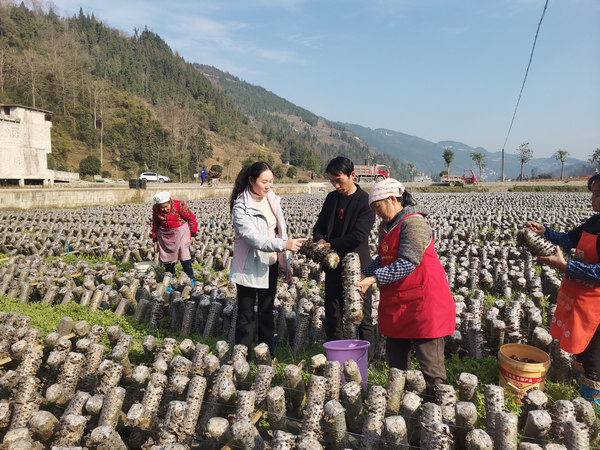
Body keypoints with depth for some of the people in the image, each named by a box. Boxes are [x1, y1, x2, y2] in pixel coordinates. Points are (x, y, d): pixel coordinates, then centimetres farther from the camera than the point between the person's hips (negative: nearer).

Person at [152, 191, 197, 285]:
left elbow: (191, 218, -9)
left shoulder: (179, 205, -20)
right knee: (166, 257, 6)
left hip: (180, 232, -4)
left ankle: (190, 278, 3)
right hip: (165, 234, 4)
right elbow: (155, 224, 7)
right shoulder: (156, 208, -7)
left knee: (184, 255, -8)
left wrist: (193, 235, -6)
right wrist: (155, 241, 9)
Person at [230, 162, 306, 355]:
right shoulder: (241, 206, -15)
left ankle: (268, 355, 27)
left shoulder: (272, 199, 5)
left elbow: (280, 231, 11)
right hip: (249, 267, -6)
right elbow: (252, 237, -26)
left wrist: (286, 263, 11)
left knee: (267, 312, 15)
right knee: (246, 315, 3)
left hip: (270, 265, 6)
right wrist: (284, 244, -34)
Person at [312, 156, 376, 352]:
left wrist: (330, 244, -18)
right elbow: (319, 225, 14)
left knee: (362, 316, 3)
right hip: (333, 264, 6)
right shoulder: (332, 198, 9)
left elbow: (358, 236, -18)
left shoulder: (365, 201, -10)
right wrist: (320, 240, -8)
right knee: (332, 315, 13)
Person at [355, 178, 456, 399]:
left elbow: (408, 263, -24)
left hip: (422, 301, -9)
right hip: (396, 302, 9)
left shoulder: (413, 222, -16)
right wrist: (363, 275, 3)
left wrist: (375, 279, -28)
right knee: (396, 357, 17)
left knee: (429, 361, -1)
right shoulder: (386, 226, 13)